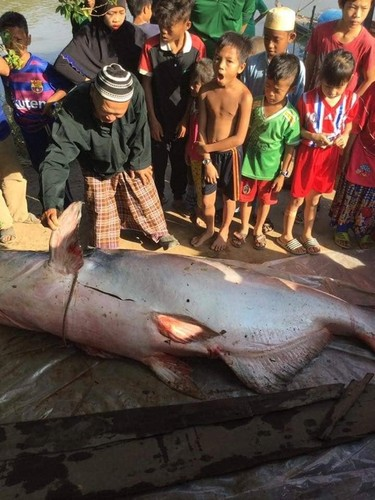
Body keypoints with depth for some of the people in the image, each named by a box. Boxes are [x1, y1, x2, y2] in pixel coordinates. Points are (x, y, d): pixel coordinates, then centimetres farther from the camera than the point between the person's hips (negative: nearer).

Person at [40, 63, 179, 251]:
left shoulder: (134, 90, -35)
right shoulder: (72, 111, -40)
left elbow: (140, 130, -17)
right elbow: (56, 159, -39)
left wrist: (140, 162, -6)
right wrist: (52, 204, -51)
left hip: (130, 162, 2)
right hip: (97, 171, -1)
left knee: (147, 201, 16)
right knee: (102, 217, 8)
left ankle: (159, 232, 44)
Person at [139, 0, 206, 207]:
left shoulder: (197, 46, -14)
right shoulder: (151, 46, -15)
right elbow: (146, 83, -7)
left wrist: (186, 118, -7)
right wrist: (152, 118, -7)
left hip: (183, 117, 1)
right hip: (158, 116, 0)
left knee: (181, 159, 16)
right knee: (157, 160, 13)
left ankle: (179, 195, 40)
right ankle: (157, 196, 37)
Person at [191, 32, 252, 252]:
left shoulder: (244, 96, -21)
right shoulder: (206, 91, -11)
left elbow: (239, 138, -21)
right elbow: (202, 130, -6)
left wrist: (207, 148, -15)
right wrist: (207, 159, -9)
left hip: (231, 153, -3)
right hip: (209, 152, 3)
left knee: (229, 197, 18)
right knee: (207, 199, 15)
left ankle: (224, 231, 43)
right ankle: (209, 229, 43)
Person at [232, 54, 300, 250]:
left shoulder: (291, 117, -19)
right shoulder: (255, 105, -12)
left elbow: (290, 148, -10)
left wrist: (283, 174, -7)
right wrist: (241, 156, 2)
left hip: (271, 169, -1)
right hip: (249, 164, 2)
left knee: (265, 201, 19)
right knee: (245, 199, 17)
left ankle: (258, 230, 43)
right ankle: (244, 229, 40)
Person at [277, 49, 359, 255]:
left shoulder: (351, 99, -7)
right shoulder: (308, 99, -19)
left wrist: (345, 135, -11)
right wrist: (313, 135, -25)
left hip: (330, 155, 4)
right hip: (308, 154, -3)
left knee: (314, 200, 19)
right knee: (297, 199, 9)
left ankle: (307, 234, 39)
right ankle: (286, 236, 29)